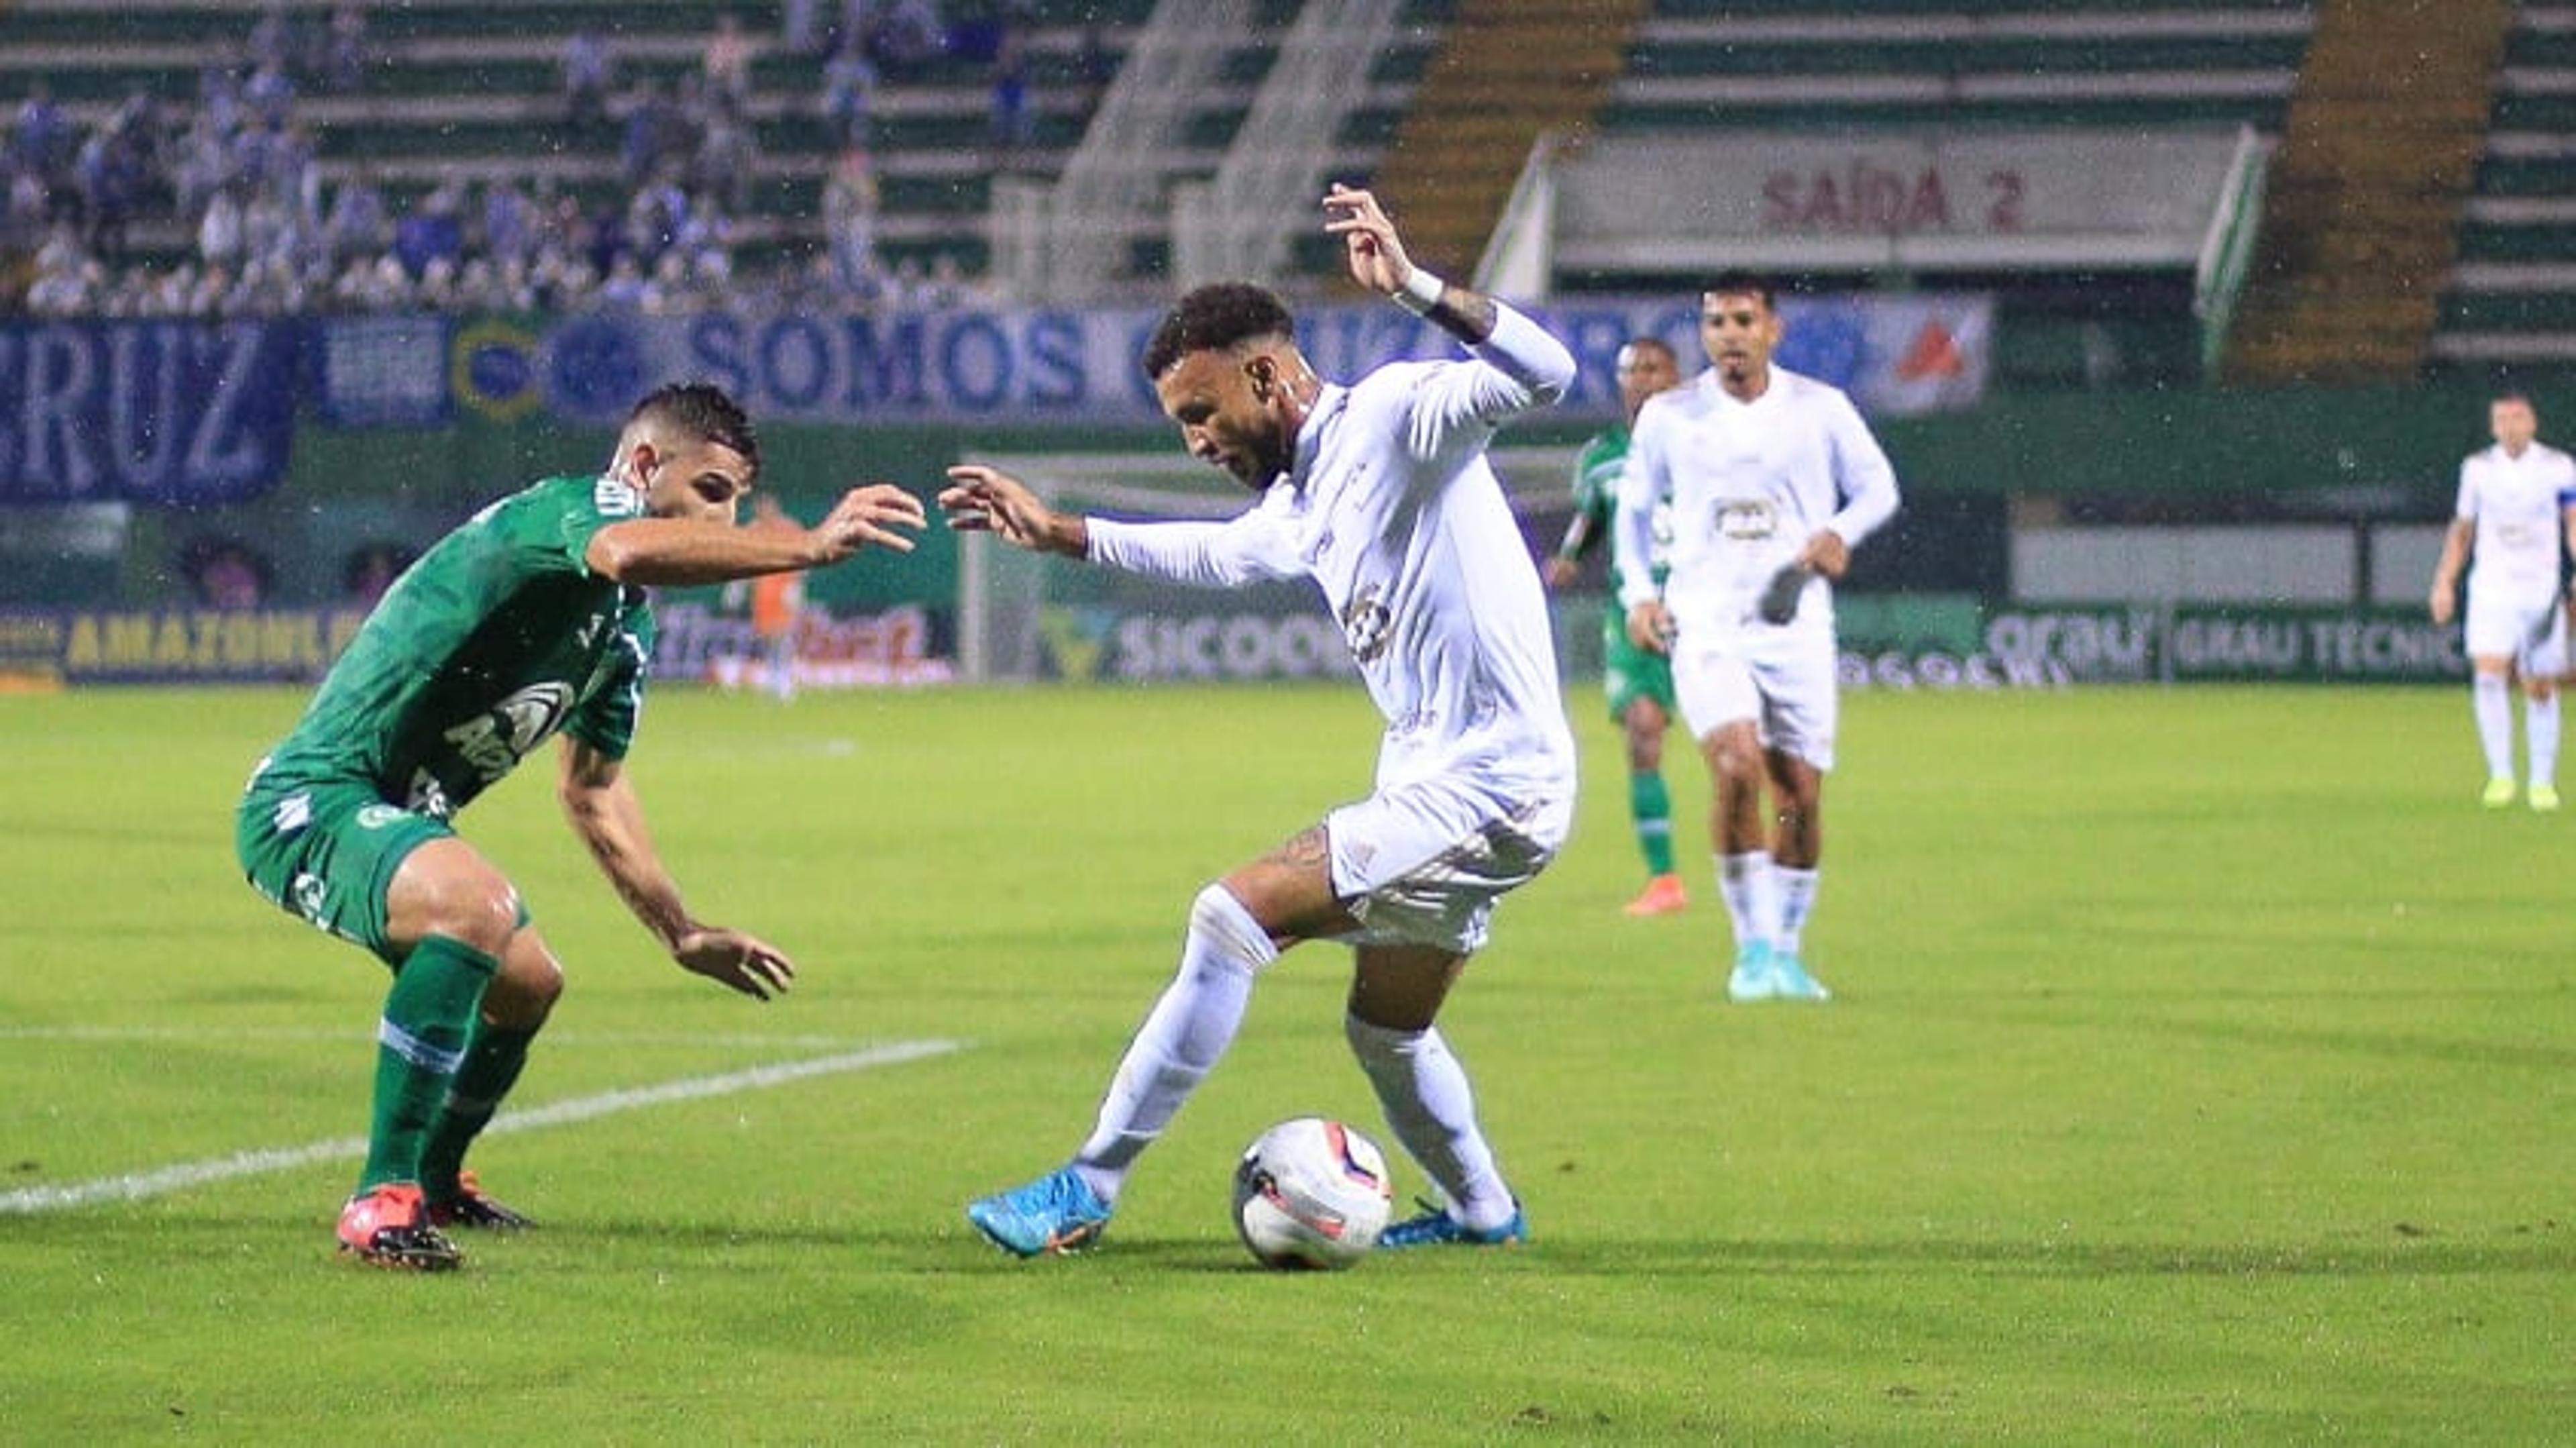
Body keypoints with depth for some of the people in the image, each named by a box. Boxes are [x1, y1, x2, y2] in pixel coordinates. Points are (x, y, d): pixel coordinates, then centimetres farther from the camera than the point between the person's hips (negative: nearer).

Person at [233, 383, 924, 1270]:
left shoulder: (626, 631, 13)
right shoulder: (565, 511, -17)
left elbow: (592, 788, 26)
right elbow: (626, 552, -43)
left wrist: (682, 933, 26)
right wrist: (812, 547, -46)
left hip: (391, 817, 11)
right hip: (311, 802, -11)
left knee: (526, 986, 27)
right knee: (478, 906, -36)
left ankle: (434, 1182, 53)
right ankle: (382, 1201, -32)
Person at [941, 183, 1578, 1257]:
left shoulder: (1394, 417, -11)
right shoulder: (1300, 503, 16)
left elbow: (1542, 373, -27)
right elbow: (1215, 553, 36)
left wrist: (1416, 290, -40)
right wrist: (1061, 534, 33)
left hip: (1489, 784, -10)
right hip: (1440, 785, 10)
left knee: (1233, 916, -16)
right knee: (1386, 1032, 25)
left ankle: (1091, 1188, -12)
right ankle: (1481, 1211, 47)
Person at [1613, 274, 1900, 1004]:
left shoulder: (1821, 410, 3)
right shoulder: (1668, 417, 5)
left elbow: (1879, 486, 12)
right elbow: (1634, 507, 16)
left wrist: (1840, 532, -8)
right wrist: (1639, 591, 3)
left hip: (1795, 623, 1)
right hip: (1705, 621, -1)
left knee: (1800, 795, 0)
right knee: (1736, 767, -22)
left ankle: (1785, 951, 18)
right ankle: (1753, 948, -13)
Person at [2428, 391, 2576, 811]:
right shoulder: (2477, 469, 5)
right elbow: (2461, 530, 14)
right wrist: (2445, 582, 8)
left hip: (2541, 591, 0)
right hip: (2491, 591, 0)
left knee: (2540, 689, 4)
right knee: (2488, 677, -18)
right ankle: (2500, 775, -14)